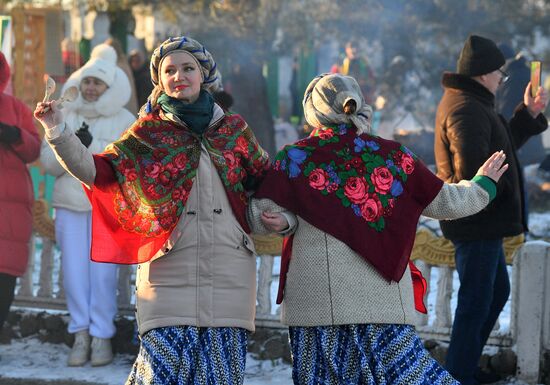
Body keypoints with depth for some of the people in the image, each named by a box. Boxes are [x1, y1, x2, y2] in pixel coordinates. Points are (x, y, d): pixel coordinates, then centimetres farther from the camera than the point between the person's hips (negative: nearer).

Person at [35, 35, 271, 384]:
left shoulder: (234, 129, 12)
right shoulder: (149, 132, 7)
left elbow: (266, 180, 24)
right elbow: (97, 170, -3)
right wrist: (57, 131, -15)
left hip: (228, 273, 2)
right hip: (169, 269, -2)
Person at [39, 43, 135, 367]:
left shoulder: (124, 121, 2)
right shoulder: (66, 116, 10)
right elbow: (49, 163, 5)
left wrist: (94, 145, -19)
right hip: (70, 203, 3)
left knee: (103, 271, -7)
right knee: (74, 269, 1)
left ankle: (102, 336, 2)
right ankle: (81, 333, 11)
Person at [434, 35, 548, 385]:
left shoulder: (472, 103, 14)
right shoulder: (466, 110, -21)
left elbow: (502, 144, 21)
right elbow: (472, 171, -29)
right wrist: (498, 190, -15)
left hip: (483, 224, 11)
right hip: (477, 224, -11)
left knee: (497, 292, 22)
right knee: (476, 303, -2)